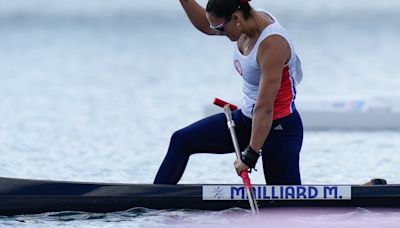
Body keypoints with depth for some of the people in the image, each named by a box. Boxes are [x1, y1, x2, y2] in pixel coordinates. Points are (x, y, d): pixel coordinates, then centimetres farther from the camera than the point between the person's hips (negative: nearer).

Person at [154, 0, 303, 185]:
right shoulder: (251, 19, -4)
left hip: (280, 128, -9)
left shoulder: (271, 44, -29)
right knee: (182, 140, 6)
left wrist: (250, 157, -29)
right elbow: (205, 25, 17)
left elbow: (264, 108, -30)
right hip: (247, 119, 9)